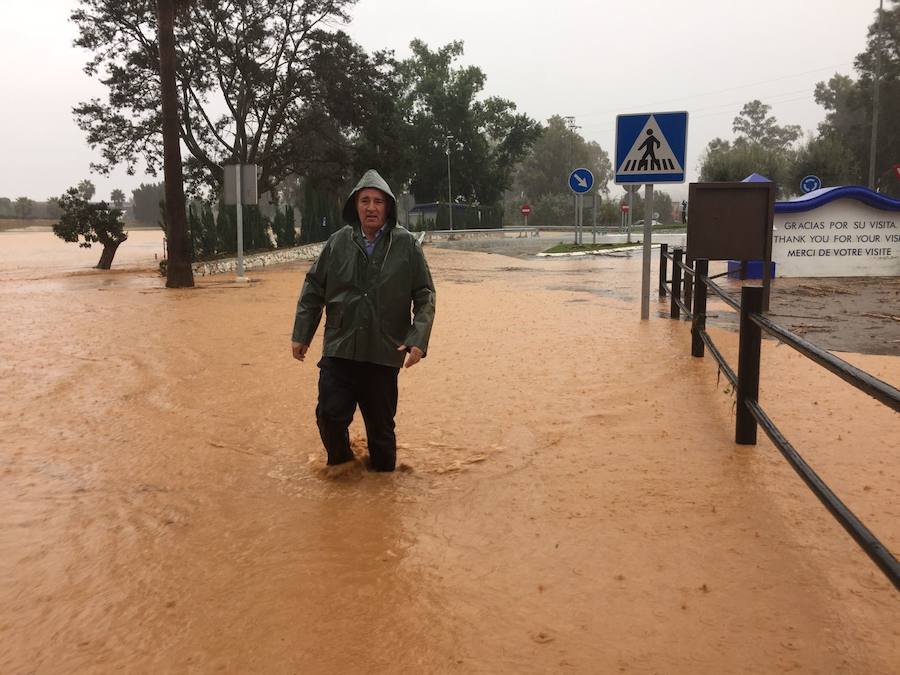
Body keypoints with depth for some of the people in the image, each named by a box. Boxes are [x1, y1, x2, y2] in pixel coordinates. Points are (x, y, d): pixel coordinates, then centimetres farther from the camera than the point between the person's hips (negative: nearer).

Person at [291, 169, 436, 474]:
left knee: (381, 423, 10)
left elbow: (425, 296, -1)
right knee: (330, 413, -3)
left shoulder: (407, 245, -3)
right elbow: (313, 291, 8)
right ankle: (340, 457, 28)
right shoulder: (338, 242, 1)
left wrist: (418, 339, -12)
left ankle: (384, 471, 35)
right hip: (339, 348, 1)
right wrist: (300, 335, 7)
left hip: (385, 354, -1)